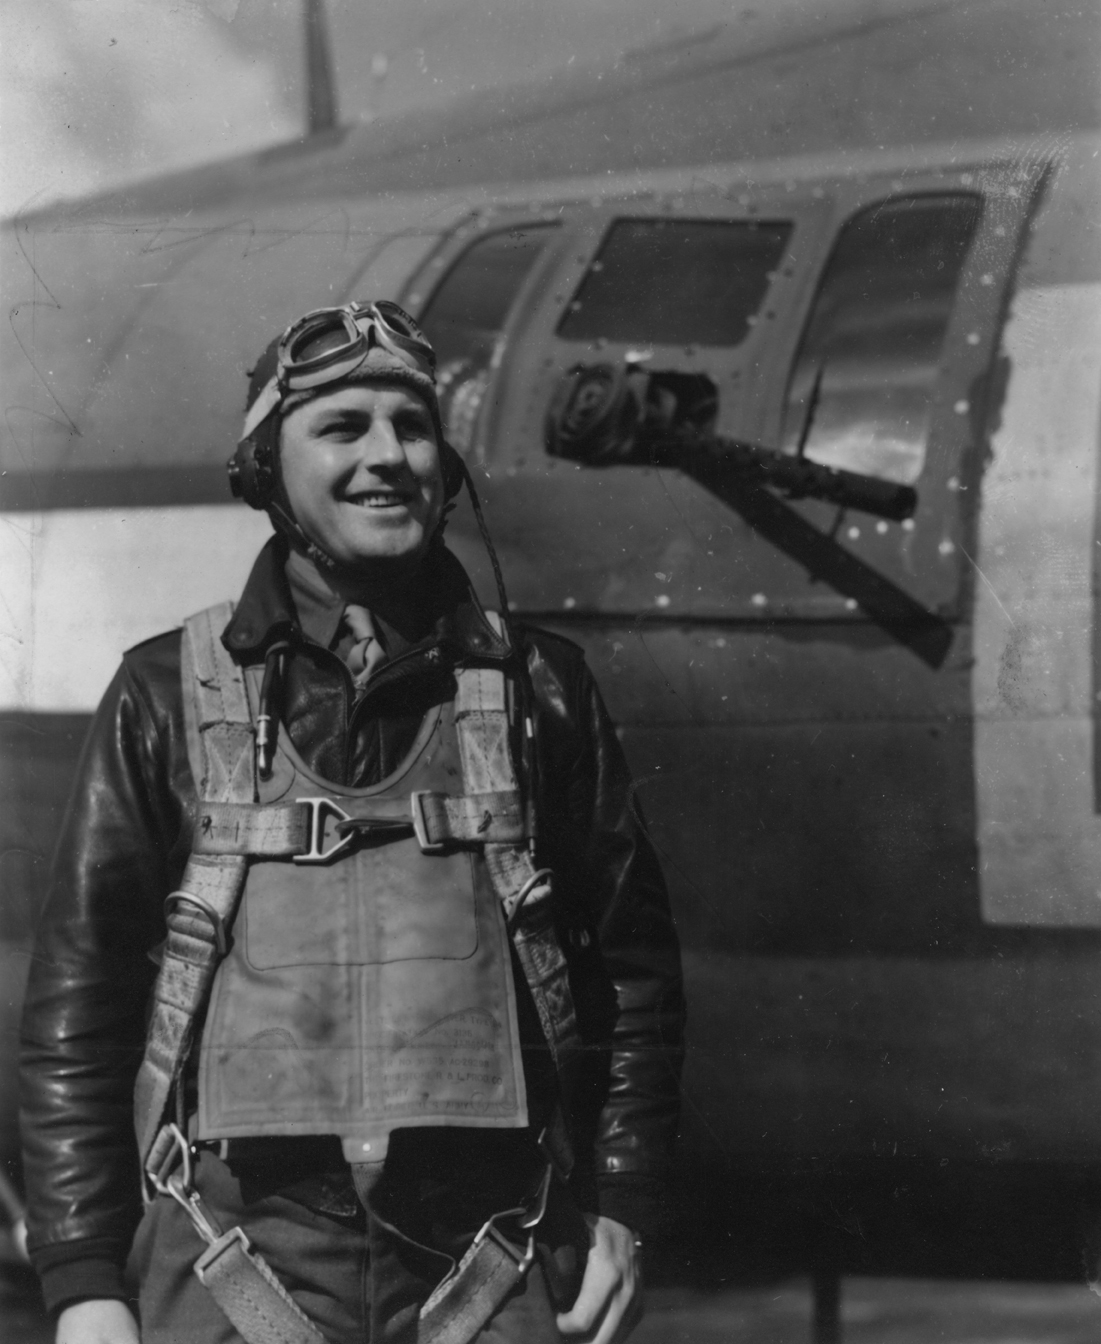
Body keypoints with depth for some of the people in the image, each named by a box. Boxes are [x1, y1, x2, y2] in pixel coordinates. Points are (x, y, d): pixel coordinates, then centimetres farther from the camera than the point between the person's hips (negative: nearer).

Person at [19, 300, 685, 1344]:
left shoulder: (537, 690, 12)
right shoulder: (170, 699, 7)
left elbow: (634, 966, 15)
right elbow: (75, 1002, 6)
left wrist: (621, 1214, 6)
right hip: (240, 1250, -1)